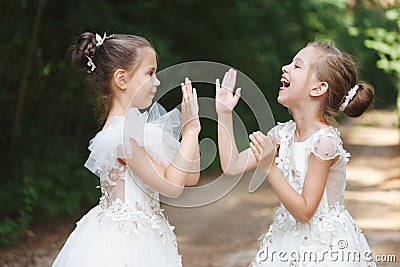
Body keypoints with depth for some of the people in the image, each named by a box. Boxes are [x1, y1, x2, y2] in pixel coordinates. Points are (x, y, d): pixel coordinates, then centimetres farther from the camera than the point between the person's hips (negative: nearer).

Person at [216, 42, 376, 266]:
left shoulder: (324, 142, -21)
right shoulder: (283, 133, 0)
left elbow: (304, 212, -21)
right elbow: (233, 166, 0)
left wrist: (269, 167, -28)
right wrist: (225, 114, 0)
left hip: (323, 245, -7)